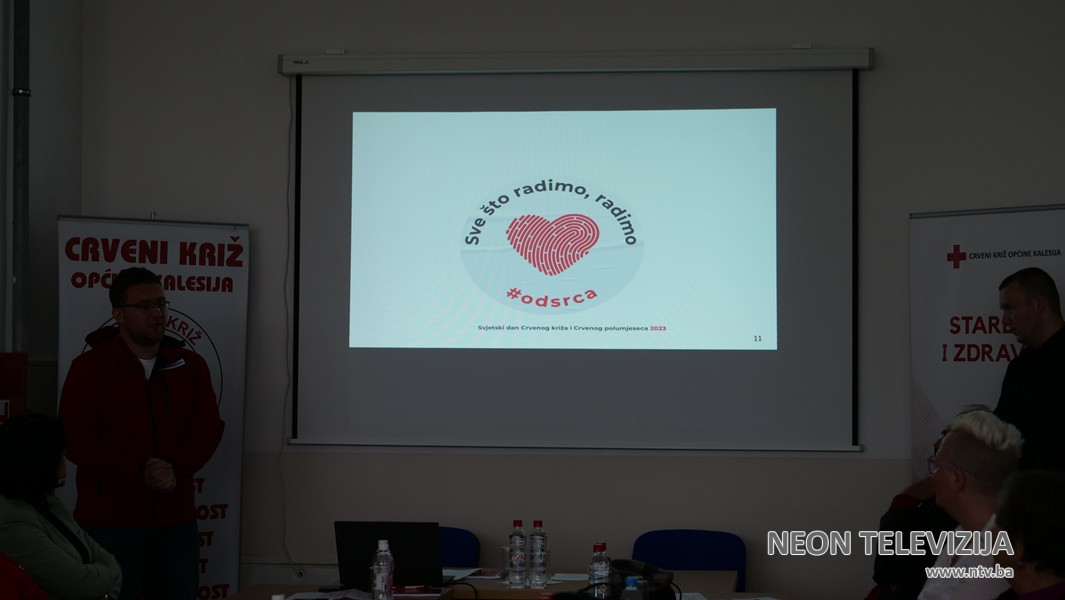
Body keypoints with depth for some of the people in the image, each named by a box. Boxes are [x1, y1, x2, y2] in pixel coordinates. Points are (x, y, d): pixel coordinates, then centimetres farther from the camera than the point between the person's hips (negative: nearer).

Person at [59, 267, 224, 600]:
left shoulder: (190, 366, 9)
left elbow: (209, 428, 4)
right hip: (109, 522, -4)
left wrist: (175, 468, -16)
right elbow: (76, 438, -10)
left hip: (176, 522, 4)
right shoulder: (90, 368, -3)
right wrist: (140, 471, -19)